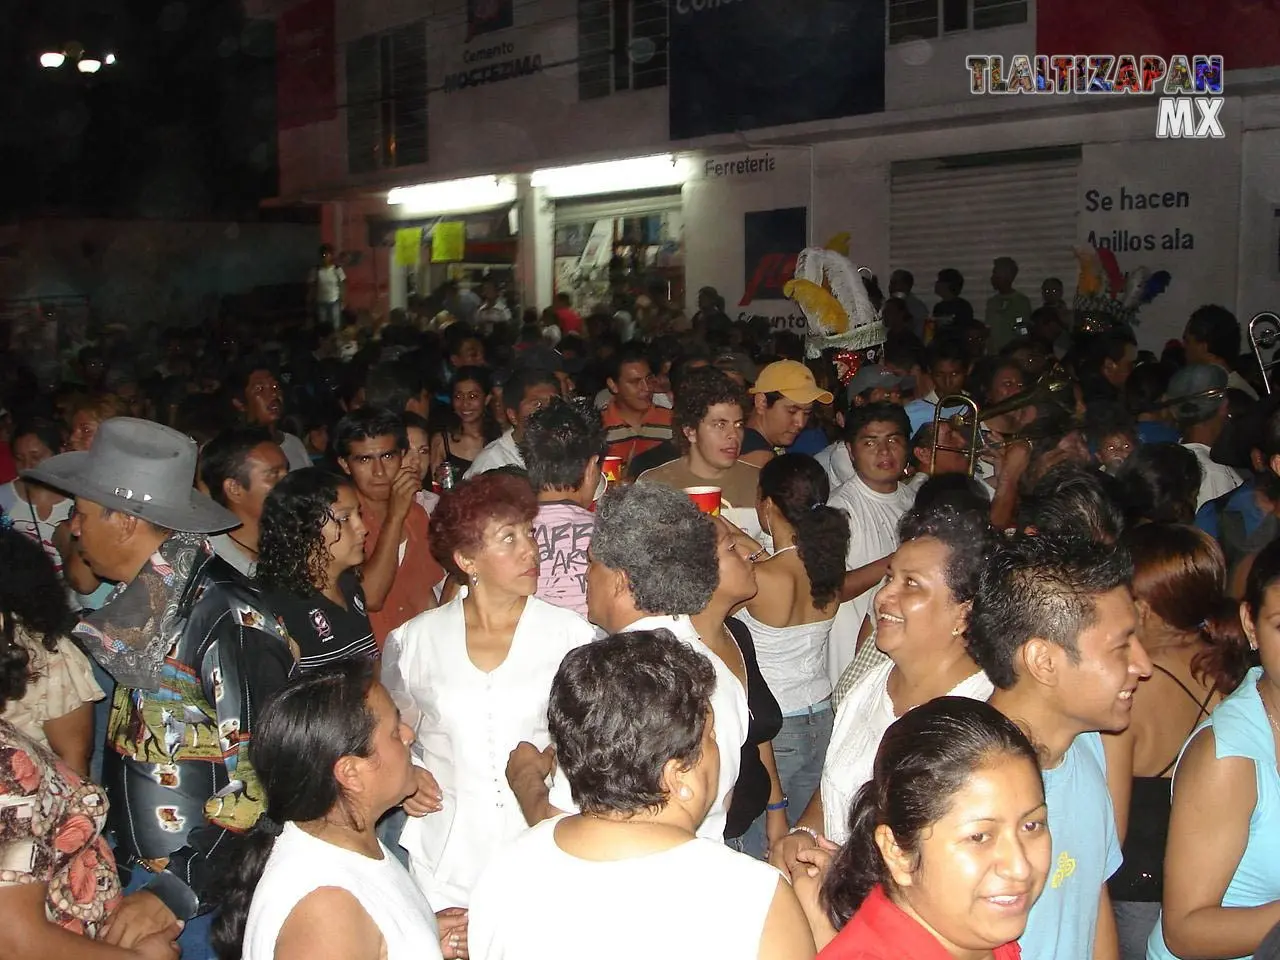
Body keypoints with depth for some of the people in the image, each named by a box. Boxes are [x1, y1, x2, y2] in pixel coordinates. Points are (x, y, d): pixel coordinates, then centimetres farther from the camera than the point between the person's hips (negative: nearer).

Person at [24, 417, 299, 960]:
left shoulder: (228, 621, -23)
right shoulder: (144, 607, 3)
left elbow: (268, 775, -24)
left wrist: (180, 892, -24)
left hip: (210, 896, -7)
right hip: (144, 875, 8)